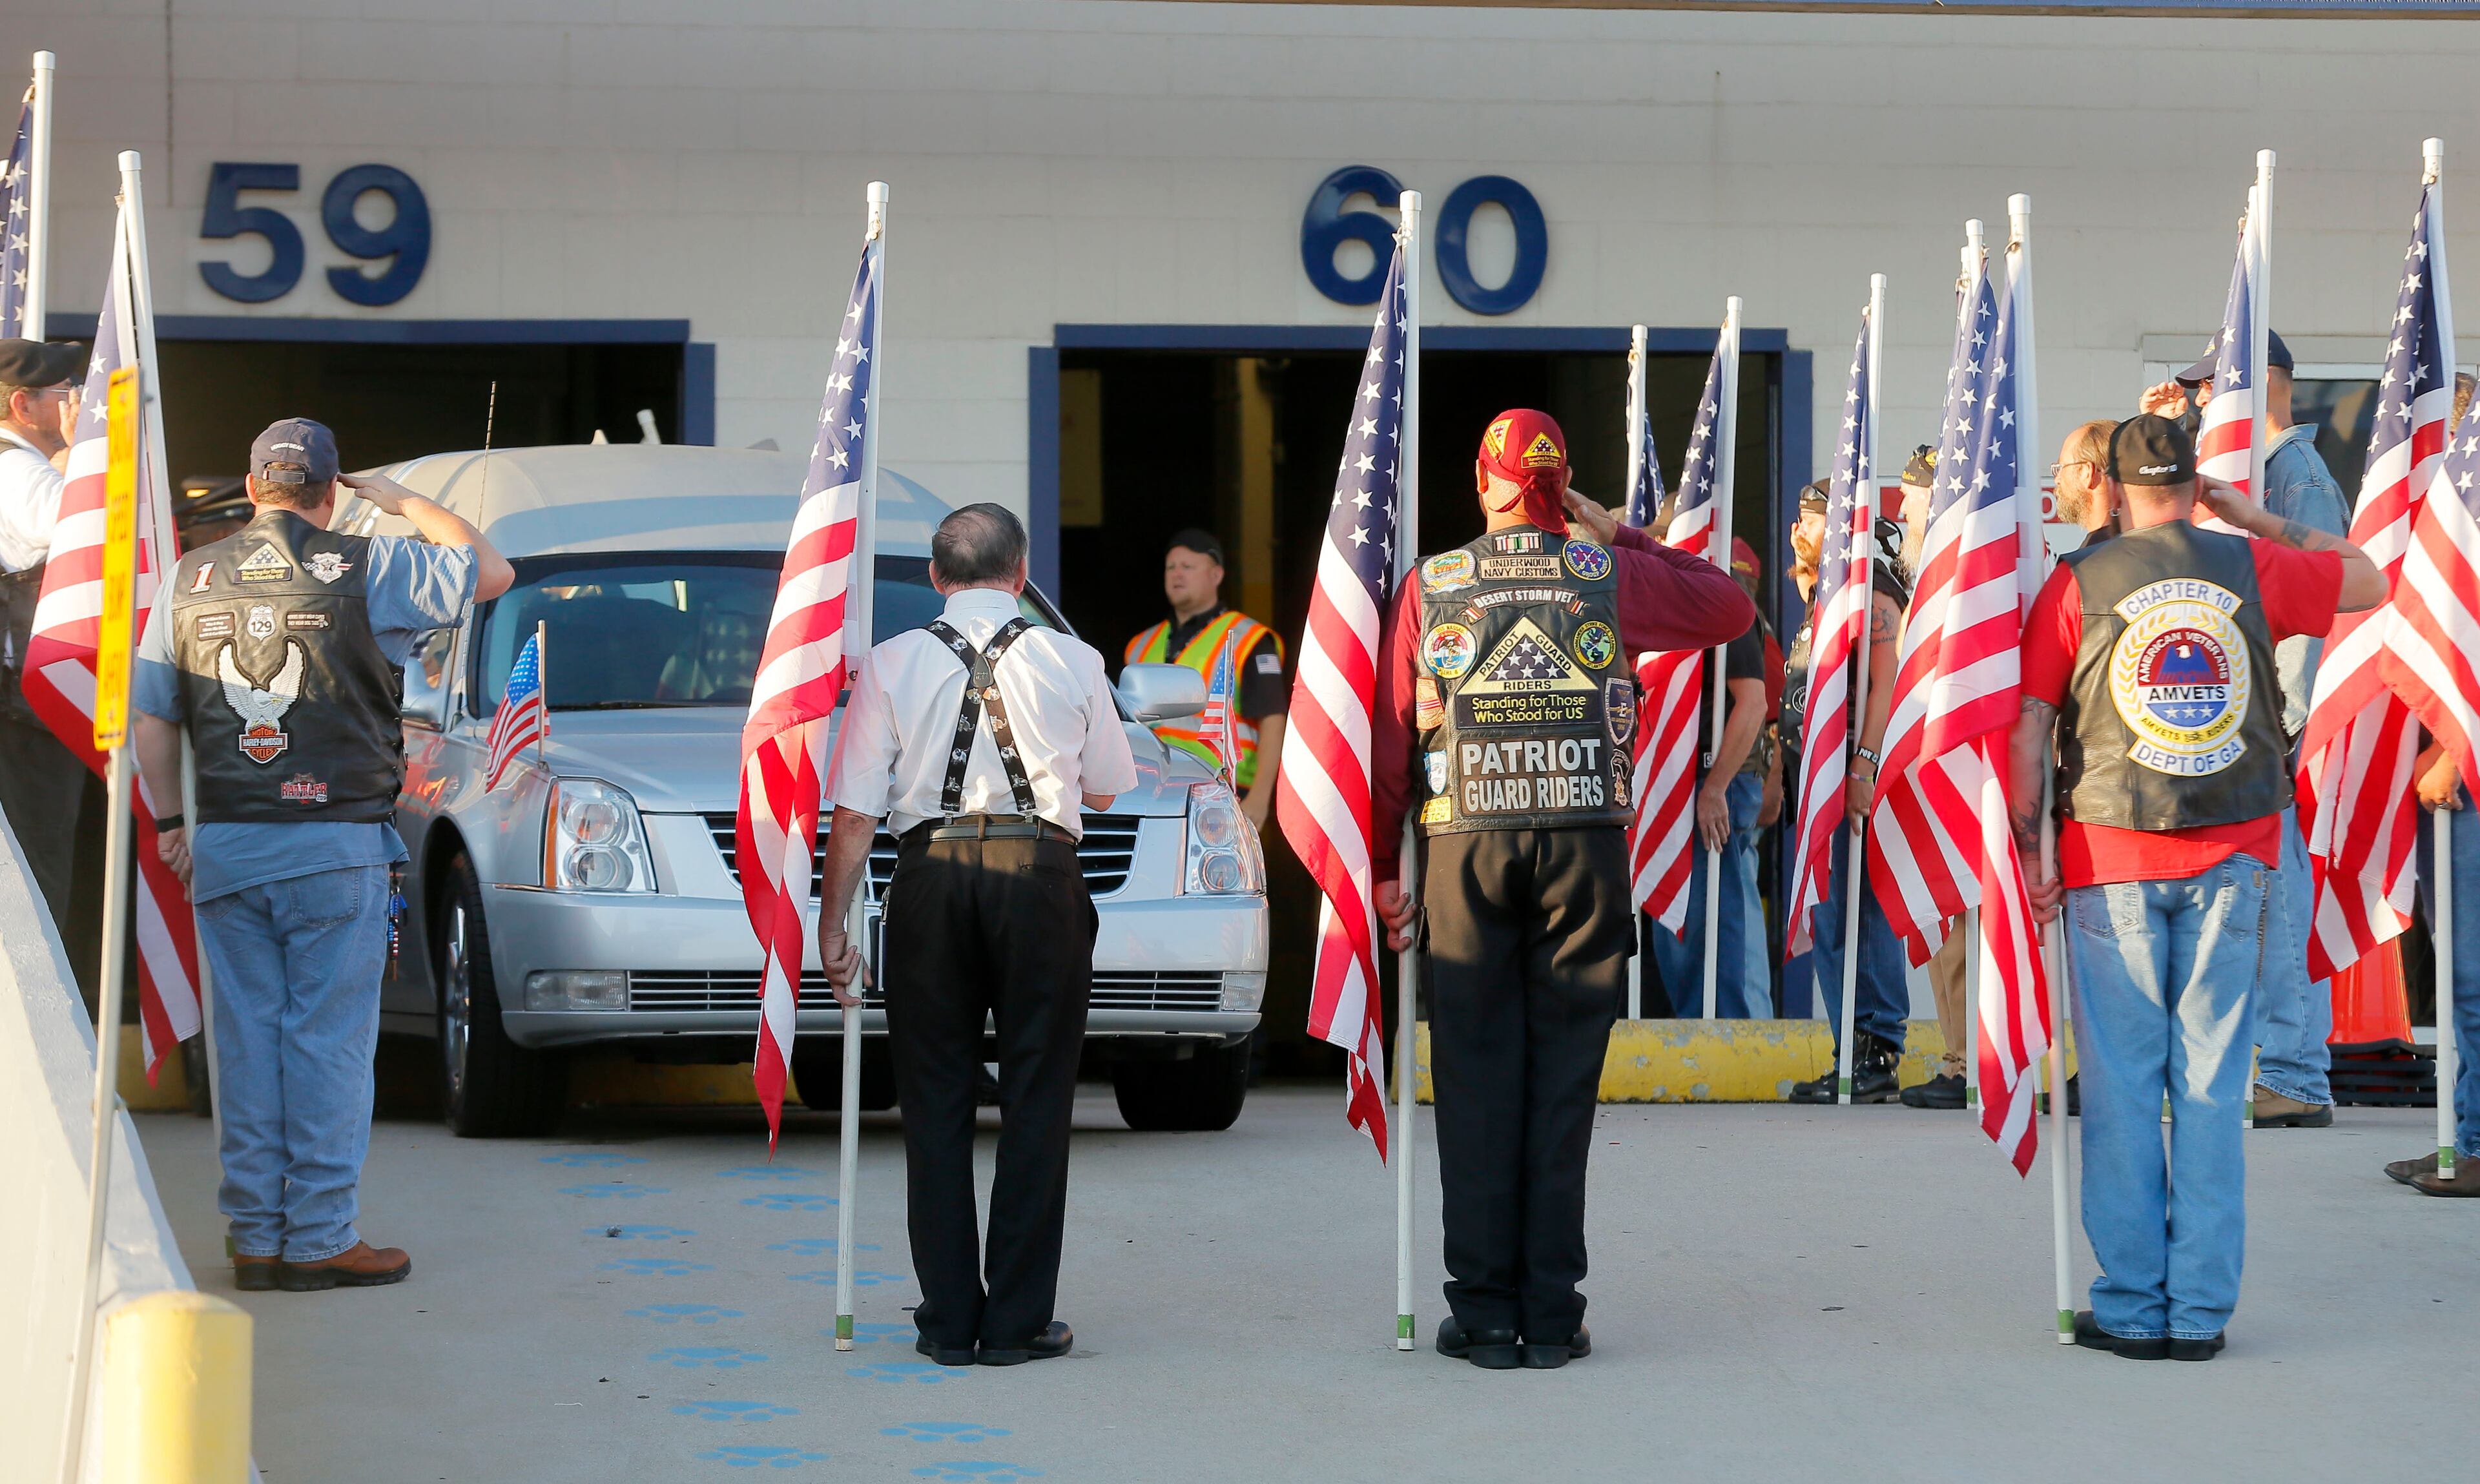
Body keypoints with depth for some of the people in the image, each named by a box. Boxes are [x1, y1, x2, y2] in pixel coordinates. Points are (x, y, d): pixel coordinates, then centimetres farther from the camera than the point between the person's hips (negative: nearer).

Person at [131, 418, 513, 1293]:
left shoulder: (190, 581, 7)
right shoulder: (366, 570, -5)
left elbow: (149, 715, 9)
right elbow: (491, 572, 5)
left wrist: (168, 822, 18)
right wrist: (398, 501, 12)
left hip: (224, 848, 4)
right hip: (336, 848, -4)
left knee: (246, 1040, 9)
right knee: (329, 1040, 0)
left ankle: (255, 1237, 12)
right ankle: (320, 1239, 1)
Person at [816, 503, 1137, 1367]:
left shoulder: (892, 664, 3)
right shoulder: (1074, 662, 4)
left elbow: (857, 809, 1)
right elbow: (1104, 790, 14)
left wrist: (832, 924, 7)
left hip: (931, 877, 1)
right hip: (1041, 874, 0)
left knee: (935, 1101, 8)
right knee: (1035, 1100, 5)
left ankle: (948, 1322, 10)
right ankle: (1018, 1322, 6)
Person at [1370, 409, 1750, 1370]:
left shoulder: (1429, 588, 6)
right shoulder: (1608, 576, 4)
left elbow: (1389, 734, 5)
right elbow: (1732, 607, 19)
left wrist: (1380, 865, 11)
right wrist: (1623, 538, 21)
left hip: (1464, 850, 0)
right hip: (1585, 842, 0)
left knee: (1476, 1080, 4)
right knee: (1564, 1076, 3)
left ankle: (1483, 1311, 4)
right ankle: (1551, 1316, 4)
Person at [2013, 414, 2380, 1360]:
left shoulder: (2077, 584, -2)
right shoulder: (2251, 569, 3)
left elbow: (2026, 726, -5)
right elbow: (2370, 580, 20)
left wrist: (2029, 847, 2)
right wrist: (2257, 519, 20)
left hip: (2111, 859, -1)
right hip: (2232, 856, 1)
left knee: (2122, 1083, 4)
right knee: (2212, 1081, 5)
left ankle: (2131, 1309, 5)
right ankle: (2201, 1309, 6)